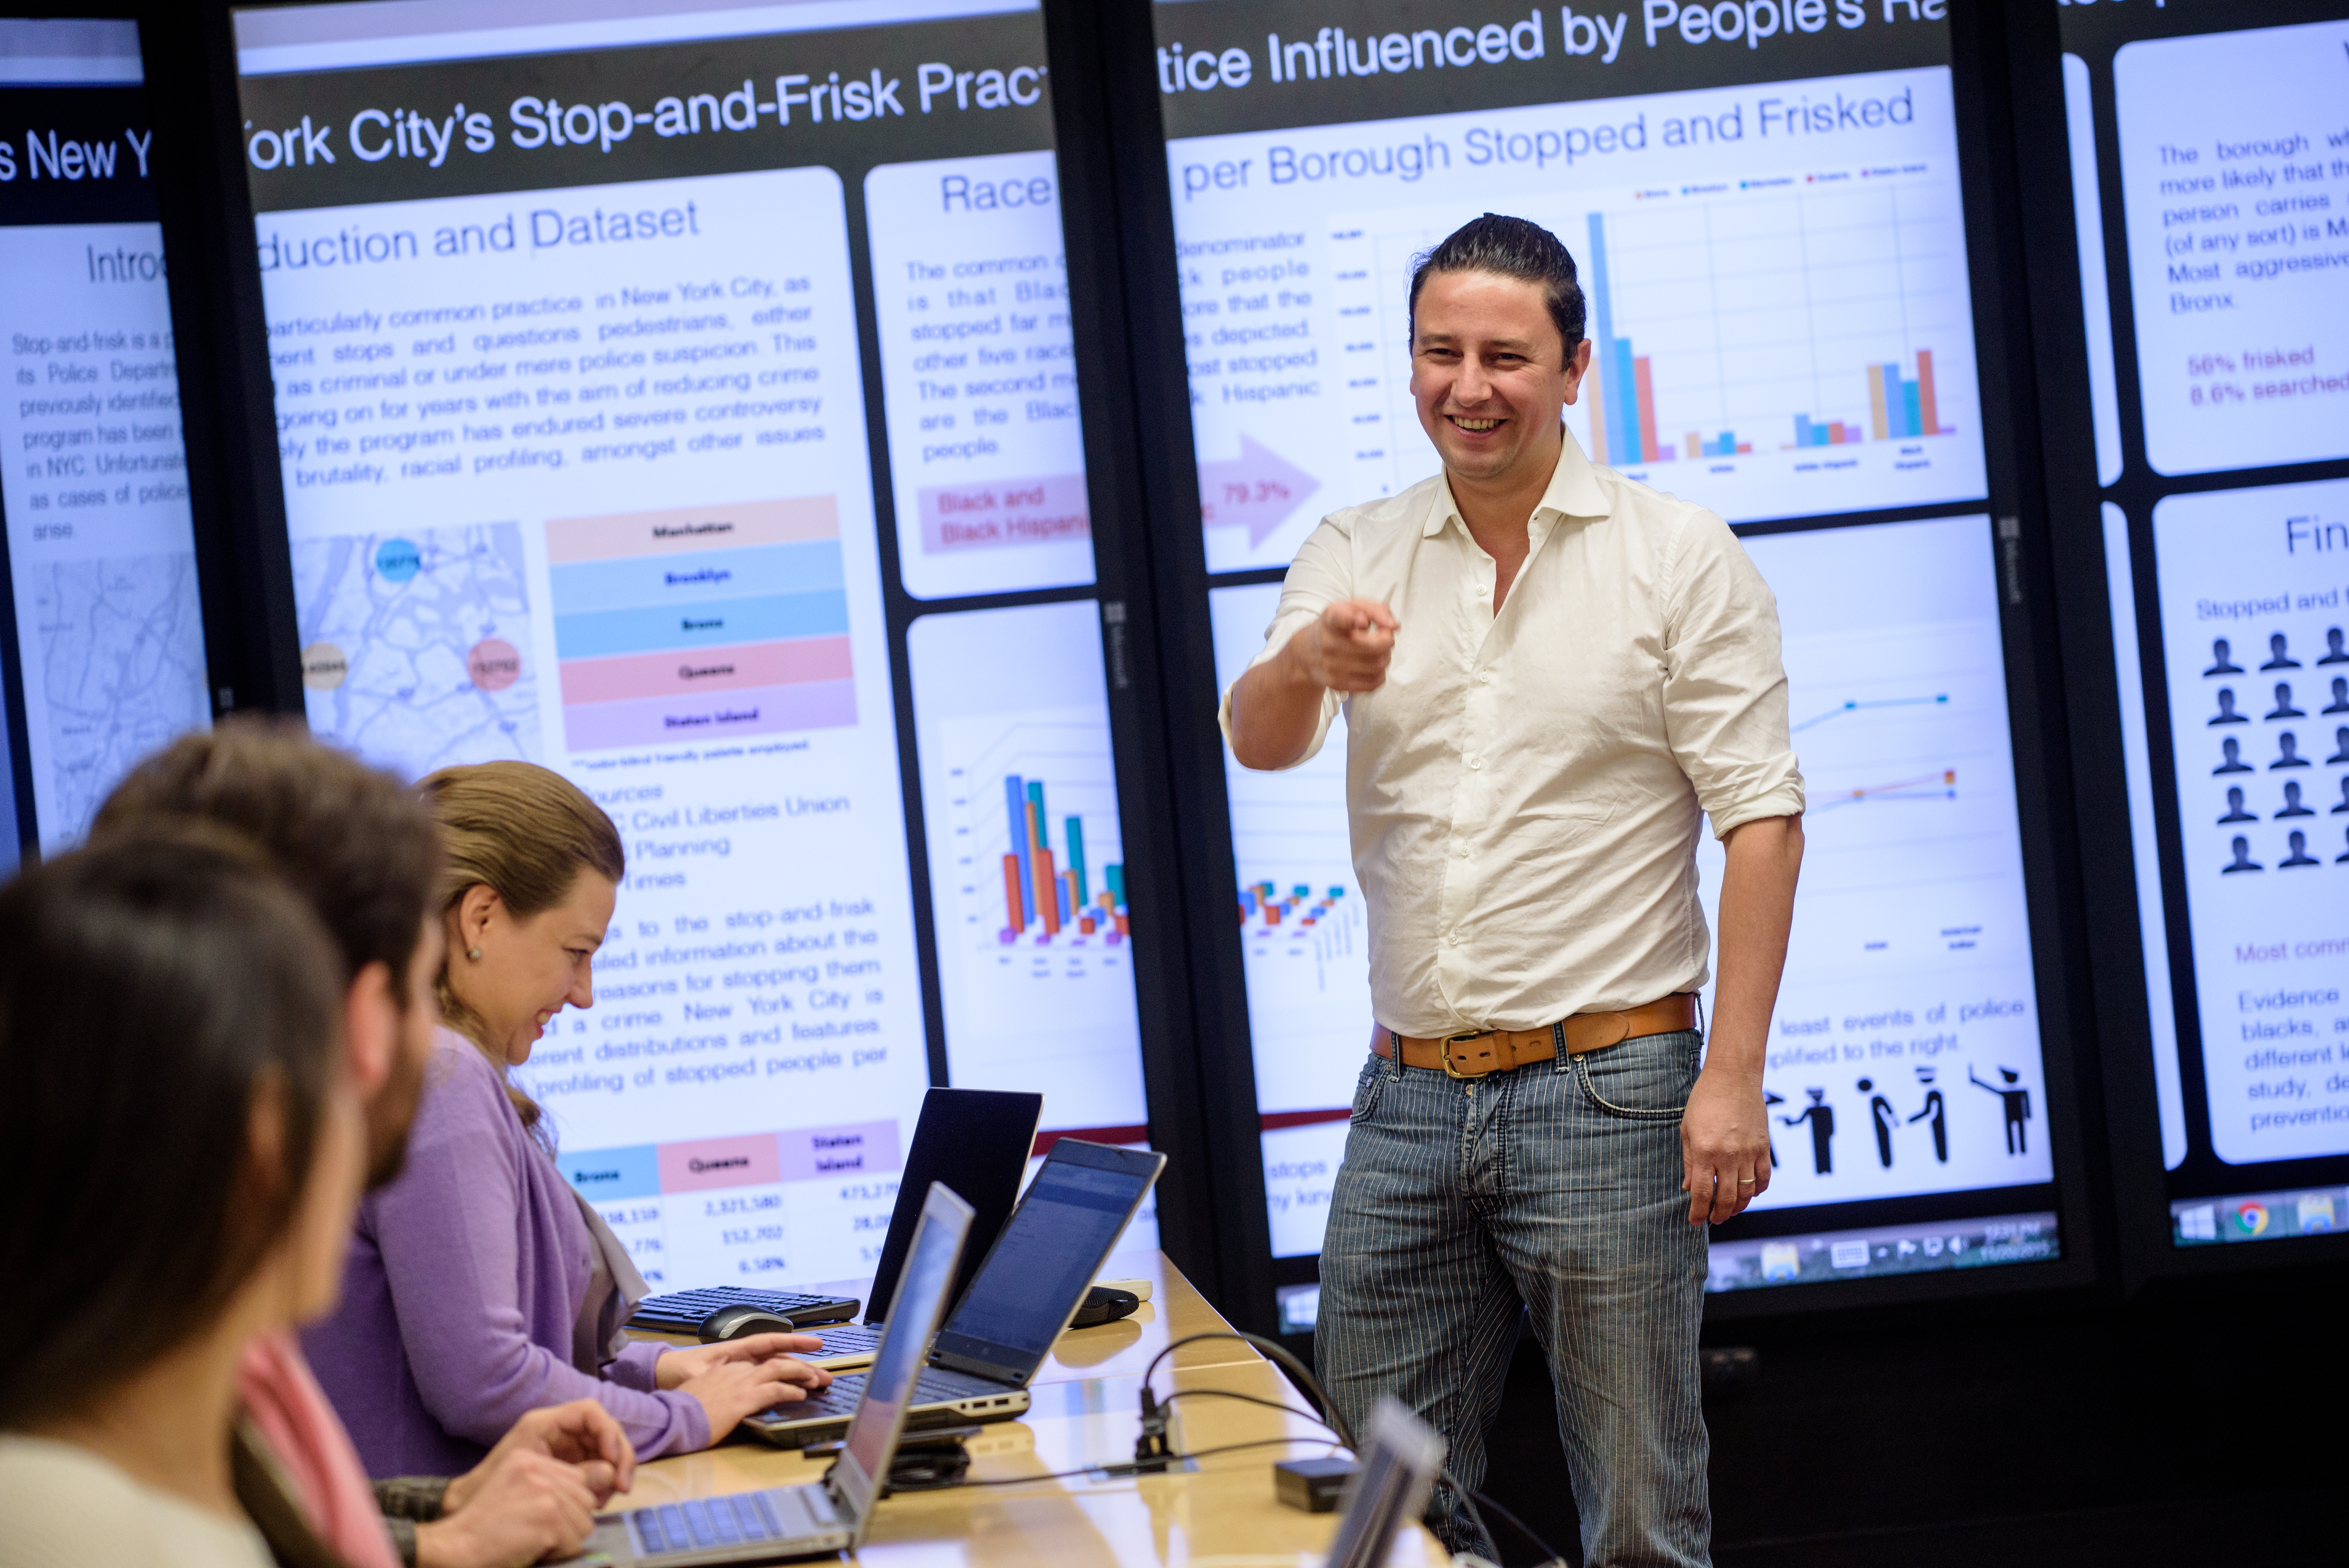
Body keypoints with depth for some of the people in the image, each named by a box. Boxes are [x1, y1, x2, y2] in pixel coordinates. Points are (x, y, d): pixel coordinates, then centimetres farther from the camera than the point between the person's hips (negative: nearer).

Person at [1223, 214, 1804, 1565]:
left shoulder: (1683, 556, -1)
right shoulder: (1354, 558, 9)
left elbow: (1763, 820, -5)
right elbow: (1258, 742, -7)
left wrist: (1734, 1077, -14)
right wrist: (1309, 664, -31)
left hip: (1606, 1089, -4)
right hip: (1408, 1096, 4)